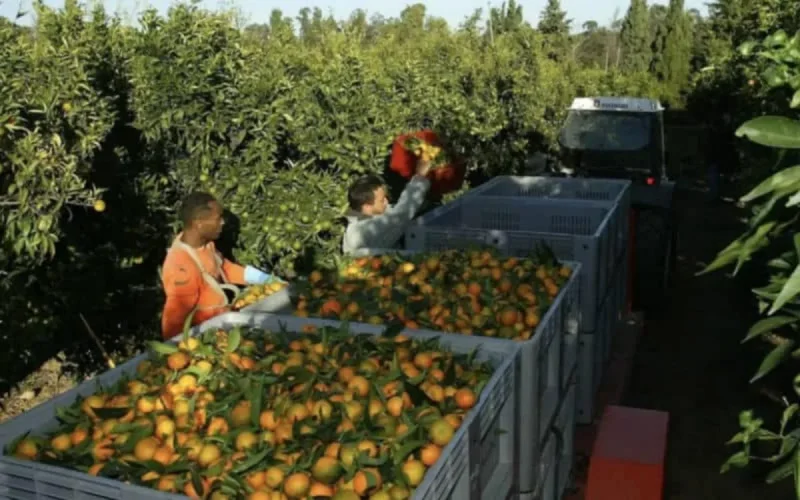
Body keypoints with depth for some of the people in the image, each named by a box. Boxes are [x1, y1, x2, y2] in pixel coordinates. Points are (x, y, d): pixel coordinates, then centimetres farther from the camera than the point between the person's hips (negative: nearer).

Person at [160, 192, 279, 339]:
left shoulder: (203, 243, -10)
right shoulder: (182, 268, -35)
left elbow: (222, 267, 10)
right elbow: (175, 320, -26)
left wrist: (261, 278, 5)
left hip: (216, 320, 8)